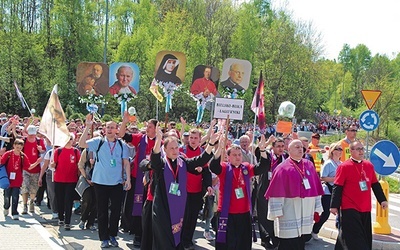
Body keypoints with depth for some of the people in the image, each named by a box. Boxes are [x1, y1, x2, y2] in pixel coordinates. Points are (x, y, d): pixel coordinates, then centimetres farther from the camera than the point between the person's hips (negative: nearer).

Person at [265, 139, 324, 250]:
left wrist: (317, 207, 9)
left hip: (306, 211, 5)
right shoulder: (283, 168, -6)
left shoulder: (309, 165, 9)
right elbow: (277, 191, -9)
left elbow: (316, 188, 12)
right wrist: (277, 211, -13)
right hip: (289, 213, -5)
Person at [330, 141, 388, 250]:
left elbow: (375, 185, 17)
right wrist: (334, 205, -10)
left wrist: (382, 200, 13)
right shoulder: (344, 166, -8)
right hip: (349, 209, -6)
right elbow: (337, 187, -9)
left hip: (365, 209, 6)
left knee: (365, 238, 13)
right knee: (355, 240, -7)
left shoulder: (369, 165, 8)